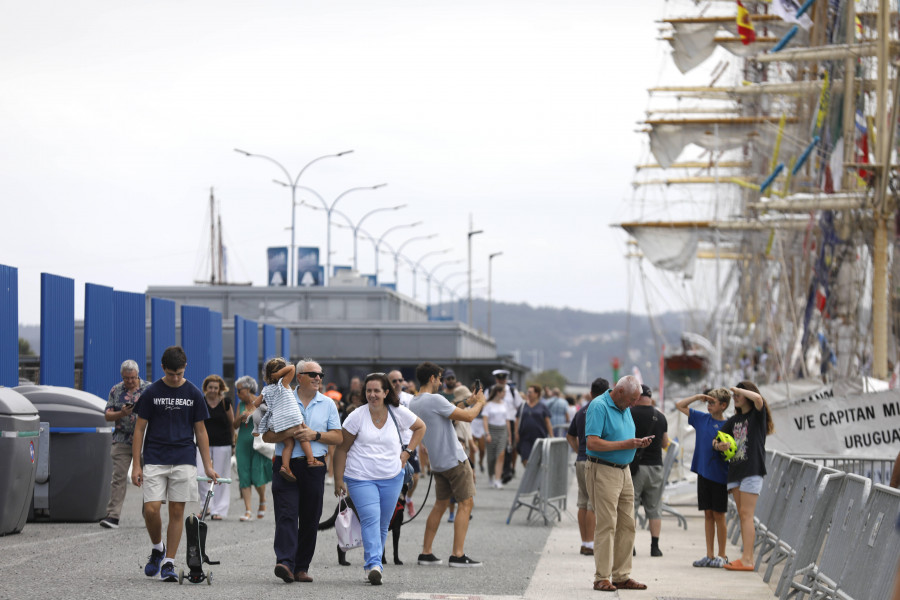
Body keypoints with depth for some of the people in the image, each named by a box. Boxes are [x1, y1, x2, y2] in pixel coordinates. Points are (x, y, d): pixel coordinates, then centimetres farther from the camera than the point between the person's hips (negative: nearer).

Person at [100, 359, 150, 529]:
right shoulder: (116, 391, 9)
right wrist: (121, 414, -13)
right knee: (119, 477, -7)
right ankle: (113, 516, -10)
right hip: (122, 441, 0)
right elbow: (107, 415, 6)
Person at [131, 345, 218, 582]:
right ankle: (157, 548, 16)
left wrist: (208, 466, 5)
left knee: (177, 512, 0)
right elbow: (140, 429, 4)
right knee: (151, 509, -11)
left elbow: (200, 431, 10)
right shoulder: (151, 392, 1)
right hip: (154, 461, -1)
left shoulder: (193, 394, 5)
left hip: (184, 462, 1)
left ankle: (168, 562, 7)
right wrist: (136, 465, -3)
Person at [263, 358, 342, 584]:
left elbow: (338, 437, 7)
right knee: (286, 515, -14)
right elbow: (267, 435, 4)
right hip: (286, 464, -2)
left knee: (310, 519, 4)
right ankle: (284, 562, -25)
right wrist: (289, 434, -14)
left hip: (314, 466, 2)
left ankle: (301, 567, 12)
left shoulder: (327, 404, 11)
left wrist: (315, 435, -10)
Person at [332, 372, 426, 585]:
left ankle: (373, 565, 19)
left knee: (383, 524, 7)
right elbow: (341, 448, -1)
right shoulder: (357, 416, -6)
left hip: (392, 477, 3)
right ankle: (374, 565, -28)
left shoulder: (398, 413, 0)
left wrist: (407, 452, 7)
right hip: (360, 478, -3)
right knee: (370, 519, -19)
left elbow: (420, 427, 19)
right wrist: (338, 479, -5)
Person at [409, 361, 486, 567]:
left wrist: (469, 403, 20)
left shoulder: (413, 404, 9)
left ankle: (426, 552, 15)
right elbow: (468, 417, -19)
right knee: (466, 503, -3)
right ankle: (458, 555, -7)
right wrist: (479, 403, 1)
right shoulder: (434, 400, -19)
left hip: (437, 463, 9)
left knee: (440, 504, 16)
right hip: (454, 459, -9)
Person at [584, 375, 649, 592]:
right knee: (606, 525, -8)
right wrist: (626, 444, -20)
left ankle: (622, 576, 13)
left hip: (624, 471, 9)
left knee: (627, 525, 8)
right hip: (603, 471, -9)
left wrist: (637, 443, 4)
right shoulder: (599, 407, -13)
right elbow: (592, 443, -21)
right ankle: (602, 578, -5)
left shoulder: (625, 409, 14)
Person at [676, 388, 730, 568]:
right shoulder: (701, 418, 7)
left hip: (719, 474, -4)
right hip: (703, 472, 4)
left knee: (719, 515, 1)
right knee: (708, 514, 8)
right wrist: (698, 397, 2)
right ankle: (710, 555, 12)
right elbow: (680, 405, 13)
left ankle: (722, 555, 9)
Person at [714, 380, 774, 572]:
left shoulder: (757, 415, -2)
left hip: (752, 470, -8)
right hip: (736, 470, 8)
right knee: (742, 515, 6)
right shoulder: (734, 420, 18)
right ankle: (747, 557, 8)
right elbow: (717, 439, 22)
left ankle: (747, 559, -14)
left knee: (746, 514, -12)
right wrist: (719, 446, -2)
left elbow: (757, 398, -24)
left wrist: (739, 389, -9)